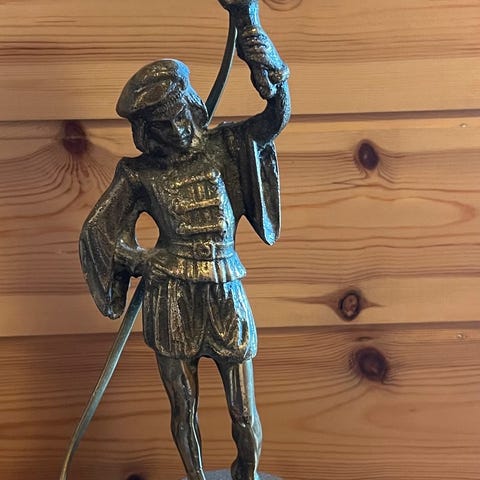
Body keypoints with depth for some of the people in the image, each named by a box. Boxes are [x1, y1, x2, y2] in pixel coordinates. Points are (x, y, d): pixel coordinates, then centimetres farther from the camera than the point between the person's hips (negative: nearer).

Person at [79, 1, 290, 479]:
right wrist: (142, 263, 5)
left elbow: (278, 109, -9)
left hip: (226, 296, 1)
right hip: (171, 300, 0)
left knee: (243, 412, 9)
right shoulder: (139, 173, 0)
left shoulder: (224, 147, 2)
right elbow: (99, 229, 7)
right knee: (183, 408, 15)